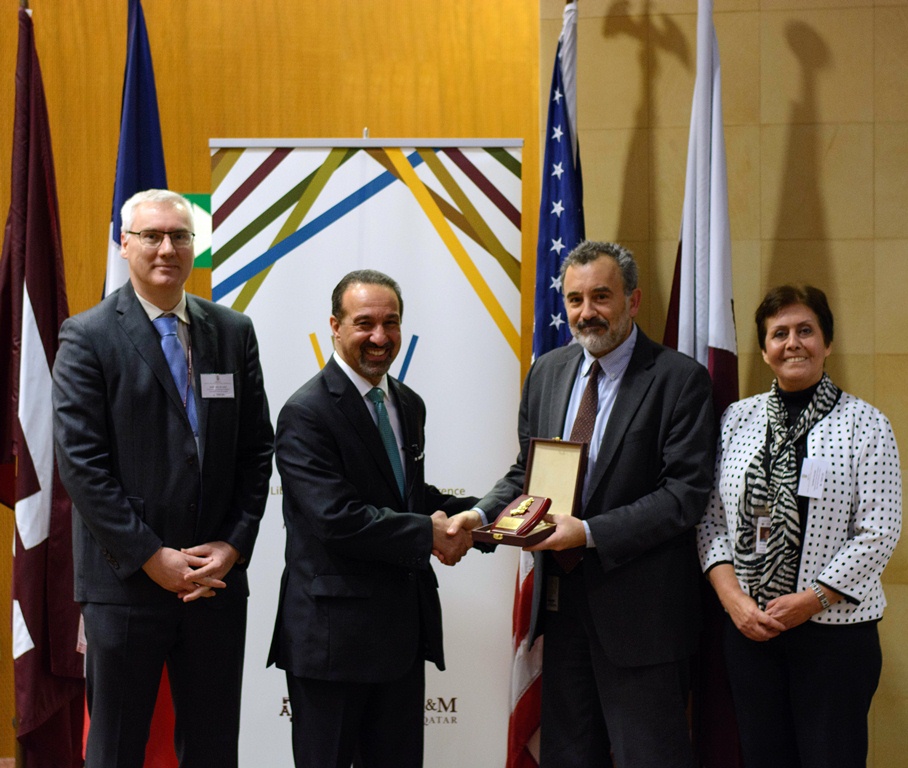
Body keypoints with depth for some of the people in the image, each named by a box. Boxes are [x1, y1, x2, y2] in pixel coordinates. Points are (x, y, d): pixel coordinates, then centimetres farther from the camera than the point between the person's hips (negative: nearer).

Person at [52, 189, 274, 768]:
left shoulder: (233, 332, 8)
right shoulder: (88, 337, -4)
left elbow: (257, 448, 8)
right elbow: (80, 461, -10)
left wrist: (234, 545, -4)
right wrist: (151, 557, -14)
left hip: (217, 580, 3)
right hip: (126, 582, -3)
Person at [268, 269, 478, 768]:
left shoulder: (409, 405, 12)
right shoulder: (306, 414, -15)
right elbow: (338, 520, -23)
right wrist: (428, 534, -16)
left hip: (404, 626, 8)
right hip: (333, 631, -8)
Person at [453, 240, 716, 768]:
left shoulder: (679, 378, -10)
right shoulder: (547, 373, 10)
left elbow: (687, 492, -16)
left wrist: (591, 533, -23)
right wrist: (481, 514, -4)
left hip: (638, 608, -6)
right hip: (561, 599, 6)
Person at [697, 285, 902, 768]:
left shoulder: (865, 425, -2)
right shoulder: (737, 419, 8)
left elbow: (878, 534, -7)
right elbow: (711, 520, 7)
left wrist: (811, 600, -12)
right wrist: (733, 598, -6)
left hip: (834, 626, -3)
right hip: (747, 627, 3)